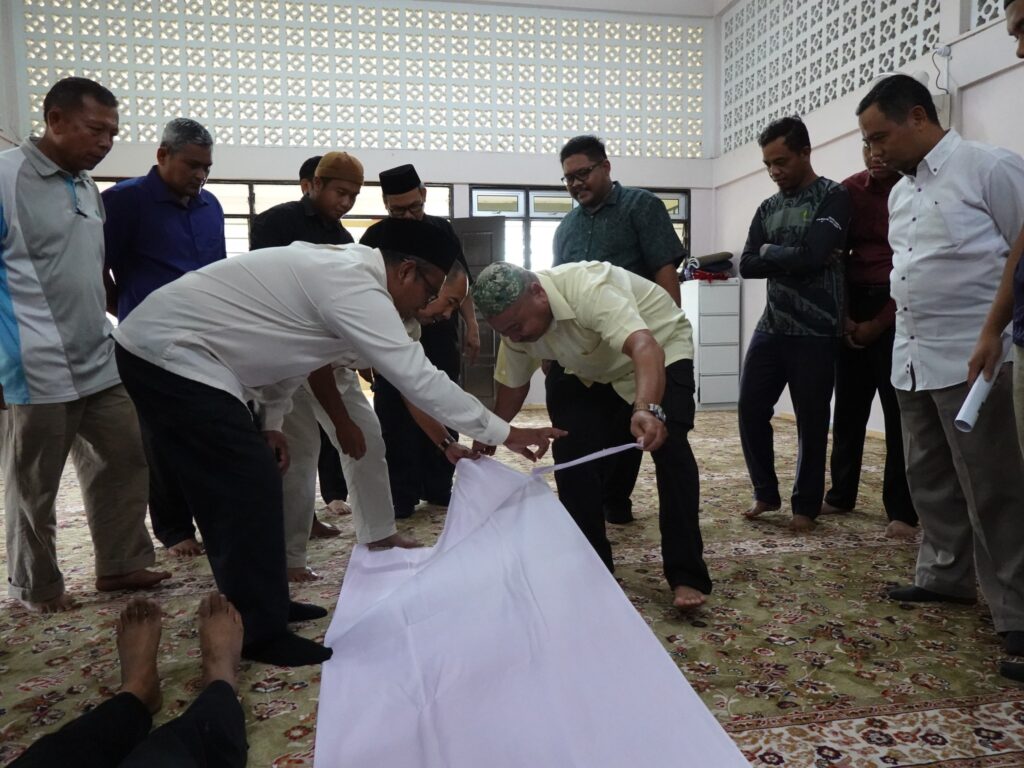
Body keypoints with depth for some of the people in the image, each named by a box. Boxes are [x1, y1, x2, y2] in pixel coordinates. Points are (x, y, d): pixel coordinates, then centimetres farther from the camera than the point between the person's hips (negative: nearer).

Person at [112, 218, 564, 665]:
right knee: (250, 488, -9)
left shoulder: (338, 269, 10)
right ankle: (260, 634, 3)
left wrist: (271, 422, 13)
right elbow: (418, 377, -23)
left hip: (159, 347, 11)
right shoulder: (354, 287, -21)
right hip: (171, 355, -11)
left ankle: (251, 607, 28)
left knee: (228, 489, 16)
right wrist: (503, 434, -17)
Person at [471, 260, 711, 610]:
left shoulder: (587, 290, -39)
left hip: (660, 349, -6)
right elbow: (512, 387, -1)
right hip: (594, 375, 6)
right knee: (570, 452, -9)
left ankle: (687, 576, -16)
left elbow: (645, 347, -53)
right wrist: (481, 445, -4)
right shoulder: (516, 320, -15)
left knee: (669, 447, -25)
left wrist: (648, 409, -71)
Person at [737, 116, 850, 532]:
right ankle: (765, 492, 24)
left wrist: (771, 252, -3)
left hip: (816, 332, -5)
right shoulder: (768, 208, 13)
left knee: (811, 420, 4)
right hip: (771, 327, 6)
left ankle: (806, 505, 21)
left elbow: (812, 255, -19)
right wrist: (794, 259, -10)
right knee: (751, 409, 5)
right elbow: (747, 265, 1)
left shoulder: (833, 197, -5)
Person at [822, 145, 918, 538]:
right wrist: (843, 315, -4)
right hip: (853, 309, 4)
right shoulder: (849, 191, 7)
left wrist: (879, 323, -10)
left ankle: (902, 511, 4)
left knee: (899, 413, -3)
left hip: (898, 311, -4)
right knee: (848, 408, 9)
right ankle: (841, 494, 23)